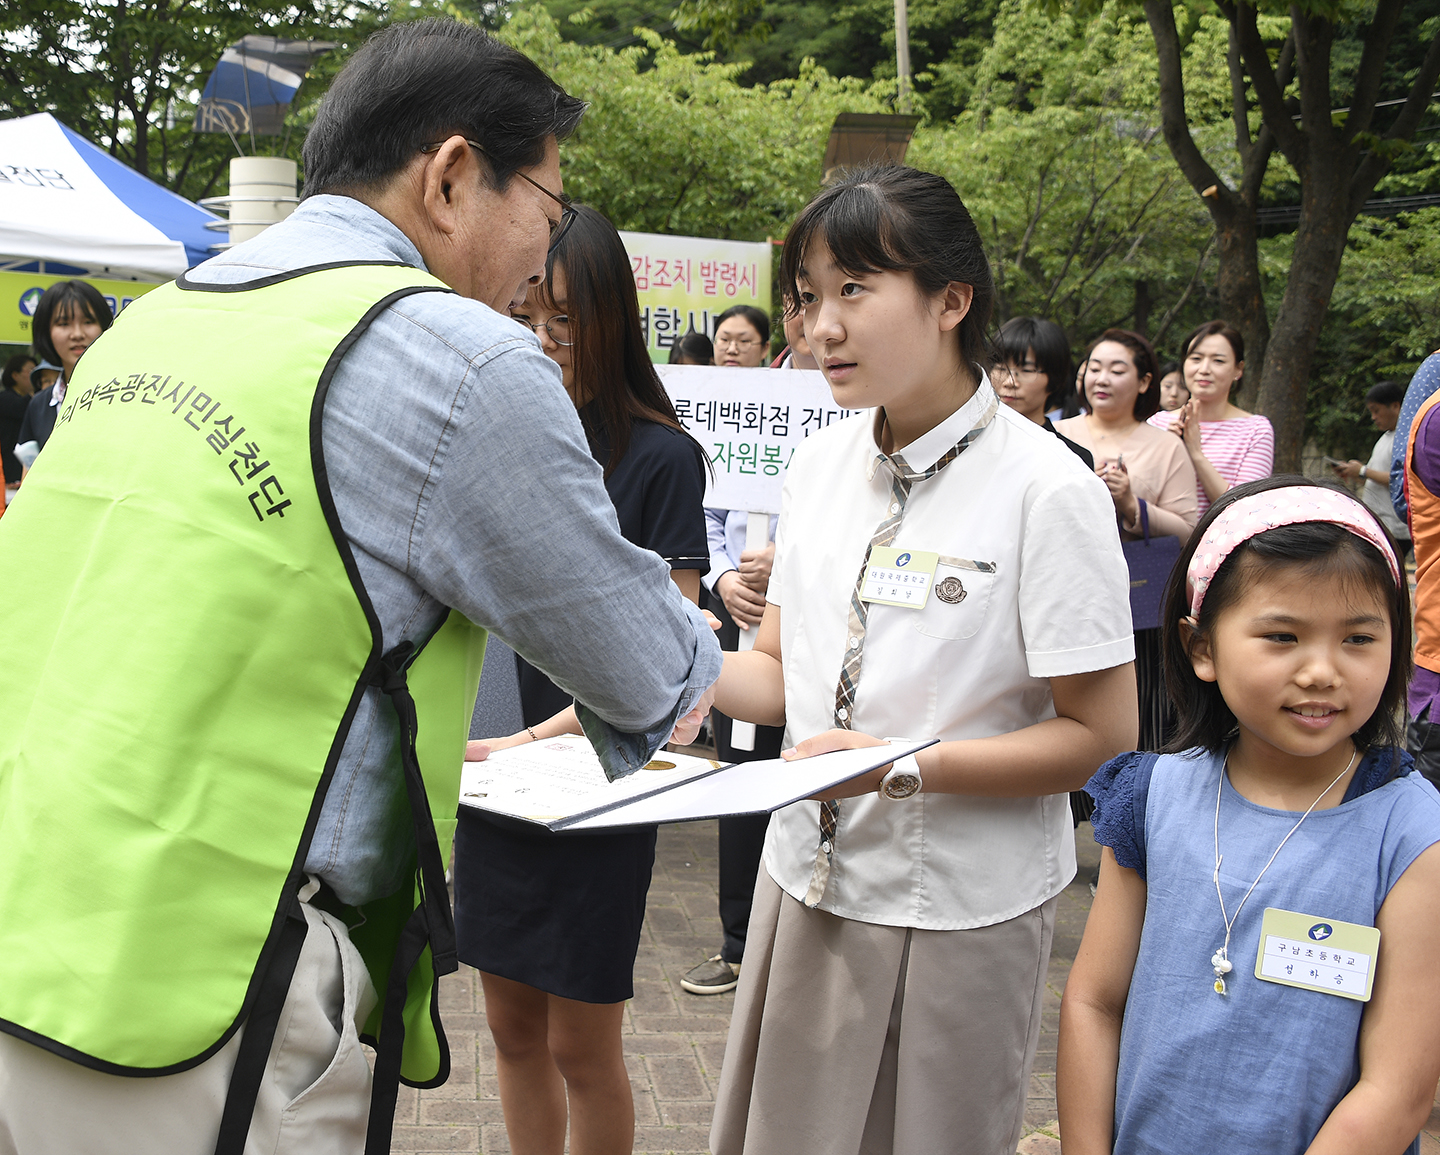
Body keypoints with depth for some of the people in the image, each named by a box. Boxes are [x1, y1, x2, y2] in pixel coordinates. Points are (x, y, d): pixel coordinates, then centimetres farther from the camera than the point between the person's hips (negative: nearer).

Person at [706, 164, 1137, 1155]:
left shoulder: (1047, 490, -16)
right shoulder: (823, 460, 3)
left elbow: (1102, 732, -15)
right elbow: (783, 669, 9)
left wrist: (904, 768, -24)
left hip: (958, 915, -5)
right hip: (811, 877, 6)